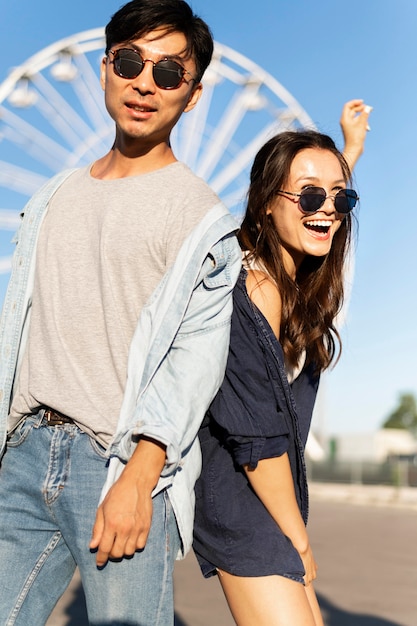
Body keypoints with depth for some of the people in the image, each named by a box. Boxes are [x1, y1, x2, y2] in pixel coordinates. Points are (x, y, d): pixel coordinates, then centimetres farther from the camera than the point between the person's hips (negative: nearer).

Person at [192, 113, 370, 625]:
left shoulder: (298, 275, 2)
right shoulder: (248, 291, -23)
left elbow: (321, 216, 29)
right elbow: (256, 438, -21)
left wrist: (352, 148, 36)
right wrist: (298, 537, -11)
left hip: (273, 488, 9)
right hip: (242, 501, -9)